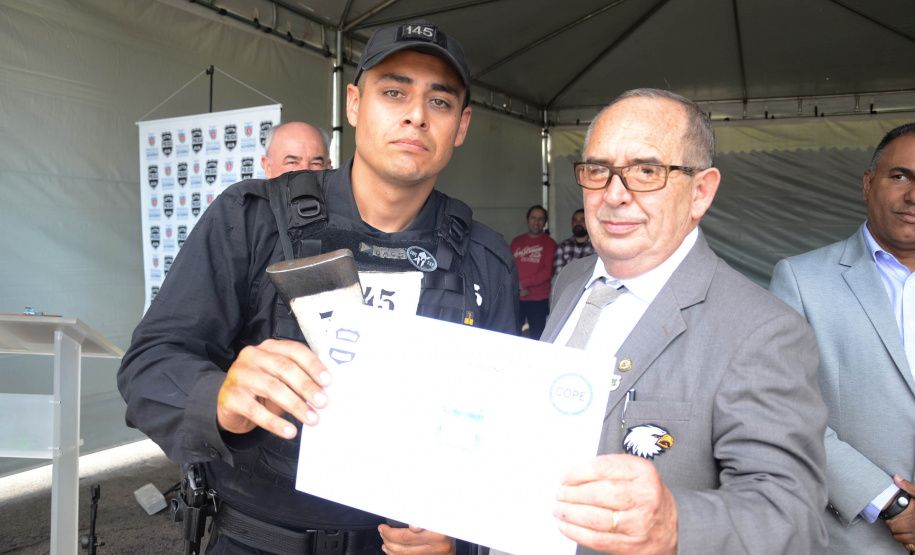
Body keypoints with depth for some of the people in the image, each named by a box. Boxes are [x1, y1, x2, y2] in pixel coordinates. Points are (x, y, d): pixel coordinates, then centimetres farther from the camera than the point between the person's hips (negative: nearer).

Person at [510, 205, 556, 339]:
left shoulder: (549, 243, 2)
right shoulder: (516, 242, 14)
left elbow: (548, 272, -7)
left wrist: (523, 283, -9)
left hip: (539, 300, -3)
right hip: (515, 299, 3)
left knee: (537, 337, 1)